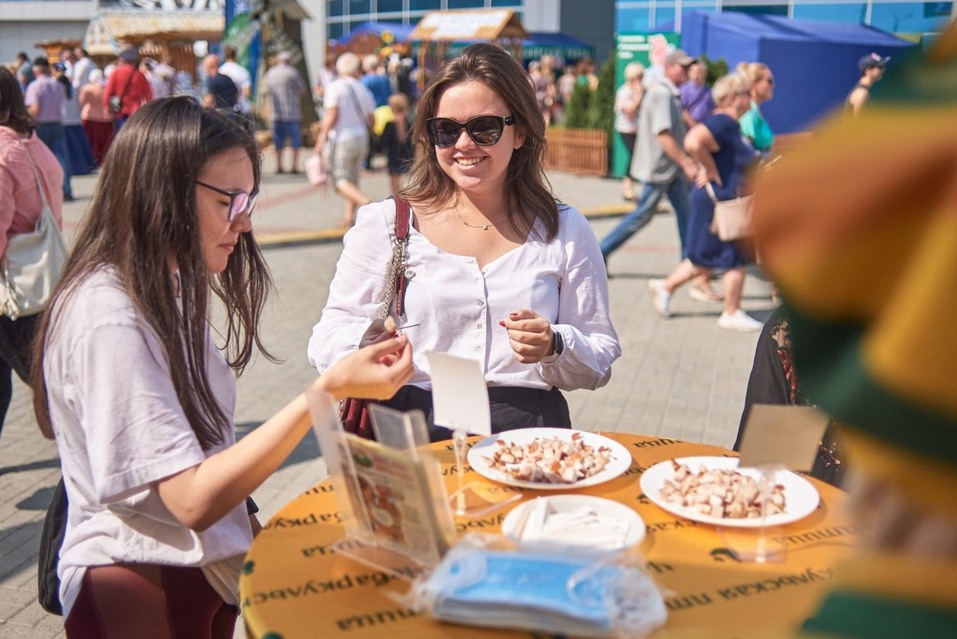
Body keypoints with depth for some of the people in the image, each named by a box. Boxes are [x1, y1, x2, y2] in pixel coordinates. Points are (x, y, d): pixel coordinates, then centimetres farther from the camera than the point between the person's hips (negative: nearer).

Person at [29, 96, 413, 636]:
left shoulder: (168, 291, 5)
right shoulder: (107, 318, -23)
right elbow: (192, 499, -27)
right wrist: (328, 390, -30)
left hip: (203, 567, 8)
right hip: (140, 589, -8)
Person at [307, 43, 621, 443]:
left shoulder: (565, 231, 12)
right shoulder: (383, 225, 9)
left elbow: (601, 361, 13)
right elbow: (327, 340, 6)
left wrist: (554, 347, -9)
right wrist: (368, 343, -17)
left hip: (526, 434, -1)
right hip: (408, 432, 1)